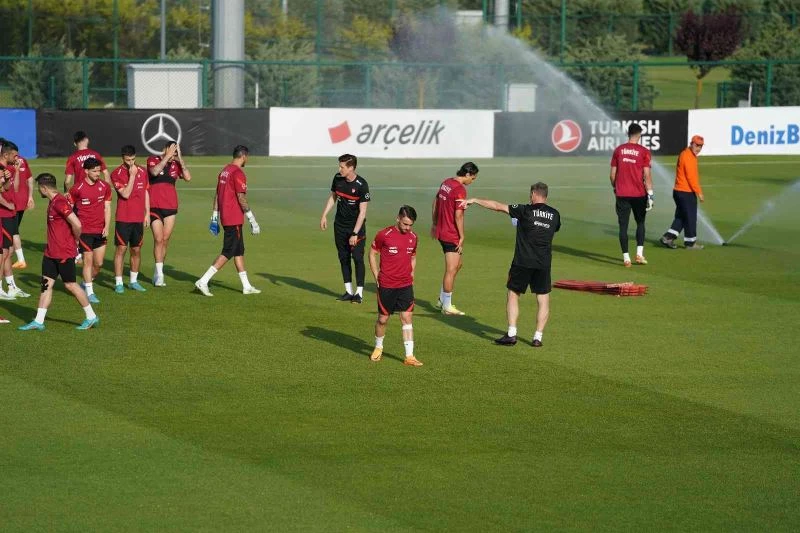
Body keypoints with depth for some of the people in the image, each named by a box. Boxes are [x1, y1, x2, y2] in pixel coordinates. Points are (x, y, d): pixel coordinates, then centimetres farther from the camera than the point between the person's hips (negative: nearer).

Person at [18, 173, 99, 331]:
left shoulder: (60, 203, -20)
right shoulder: (54, 202, 11)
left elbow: (77, 224, -27)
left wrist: (75, 239, -9)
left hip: (64, 253, -10)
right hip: (51, 252, 10)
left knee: (70, 284, 0)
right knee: (46, 284, 6)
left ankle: (92, 317, 12)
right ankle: (38, 321, 7)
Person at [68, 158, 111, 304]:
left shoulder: (104, 187, 3)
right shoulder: (77, 189, -8)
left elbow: (107, 208, 8)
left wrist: (107, 227, -2)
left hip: (100, 231, 4)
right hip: (85, 230, -4)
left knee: (99, 263, 6)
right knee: (88, 261, -2)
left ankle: (86, 283, 28)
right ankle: (89, 292, 6)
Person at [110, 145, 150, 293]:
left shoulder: (142, 172, 7)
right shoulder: (117, 174, -8)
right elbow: (125, 194, -17)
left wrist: (147, 214, 11)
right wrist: (132, 175, -18)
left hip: (139, 218, 4)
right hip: (123, 218, -4)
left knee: (136, 250, 9)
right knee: (121, 248, -4)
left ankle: (134, 281, 18)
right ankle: (118, 283, -2)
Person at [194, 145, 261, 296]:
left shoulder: (224, 171, 13)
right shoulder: (238, 173, -15)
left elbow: (217, 195, 16)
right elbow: (241, 198, -19)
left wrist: (215, 218, 20)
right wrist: (252, 220, -15)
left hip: (224, 216, 10)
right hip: (234, 219, -10)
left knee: (239, 251, 15)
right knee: (228, 252, -7)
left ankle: (246, 286, 19)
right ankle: (203, 281, -12)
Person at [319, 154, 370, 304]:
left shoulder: (361, 185, -19)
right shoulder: (337, 178, -3)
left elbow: (362, 212, -18)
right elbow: (333, 197, 15)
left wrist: (355, 233, -22)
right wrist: (324, 215, 6)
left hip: (356, 225, -5)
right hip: (340, 225, 6)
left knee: (357, 258, -8)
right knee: (343, 258, 8)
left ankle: (359, 293, -1)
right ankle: (348, 291, 16)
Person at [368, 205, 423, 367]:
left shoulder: (413, 237, 4)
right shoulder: (384, 235, -9)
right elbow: (372, 254, 1)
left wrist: (411, 275, 10)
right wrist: (377, 276, -3)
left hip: (406, 285, 3)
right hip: (386, 286, -3)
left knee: (407, 319, -3)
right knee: (383, 319, 8)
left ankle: (409, 356, -4)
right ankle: (378, 347, 33)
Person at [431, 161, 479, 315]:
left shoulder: (446, 183, 9)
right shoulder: (460, 190, -19)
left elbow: (435, 202, 19)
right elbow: (458, 216, -21)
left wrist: (434, 224, 29)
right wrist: (462, 237, -14)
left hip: (441, 232, 9)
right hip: (452, 236, -9)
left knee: (457, 264, 21)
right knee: (451, 270, 0)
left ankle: (442, 299, 25)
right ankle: (447, 307, 6)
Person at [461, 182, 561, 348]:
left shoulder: (526, 211, -6)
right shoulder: (554, 214, 5)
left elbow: (498, 206, -4)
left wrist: (474, 200, 3)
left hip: (523, 261, -3)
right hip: (544, 263, 3)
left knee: (513, 295, 10)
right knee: (543, 300, 9)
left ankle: (511, 334, 2)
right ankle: (538, 337, 4)